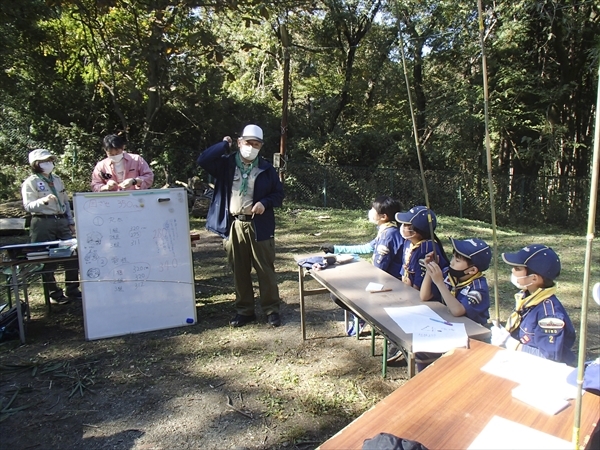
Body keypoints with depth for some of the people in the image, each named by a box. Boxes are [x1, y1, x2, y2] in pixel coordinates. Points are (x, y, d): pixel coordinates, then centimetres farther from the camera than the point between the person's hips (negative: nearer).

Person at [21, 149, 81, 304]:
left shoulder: (57, 179, 14)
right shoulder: (31, 182, -5)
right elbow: (28, 206, -13)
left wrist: (71, 221, 15)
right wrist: (43, 201, -31)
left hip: (62, 221, 6)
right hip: (43, 223, -6)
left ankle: (72, 290, 15)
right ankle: (54, 294, 11)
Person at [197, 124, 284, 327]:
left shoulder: (266, 168, 4)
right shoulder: (226, 164, 5)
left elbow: (279, 194, 6)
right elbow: (202, 160, -9)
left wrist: (265, 203, -13)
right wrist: (224, 145, -6)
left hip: (259, 226, -1)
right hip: (233, 225, 1)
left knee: (265, 269, 3)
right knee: (239, 271, 10)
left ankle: (272, 310, 16)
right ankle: (244, 310, 24)